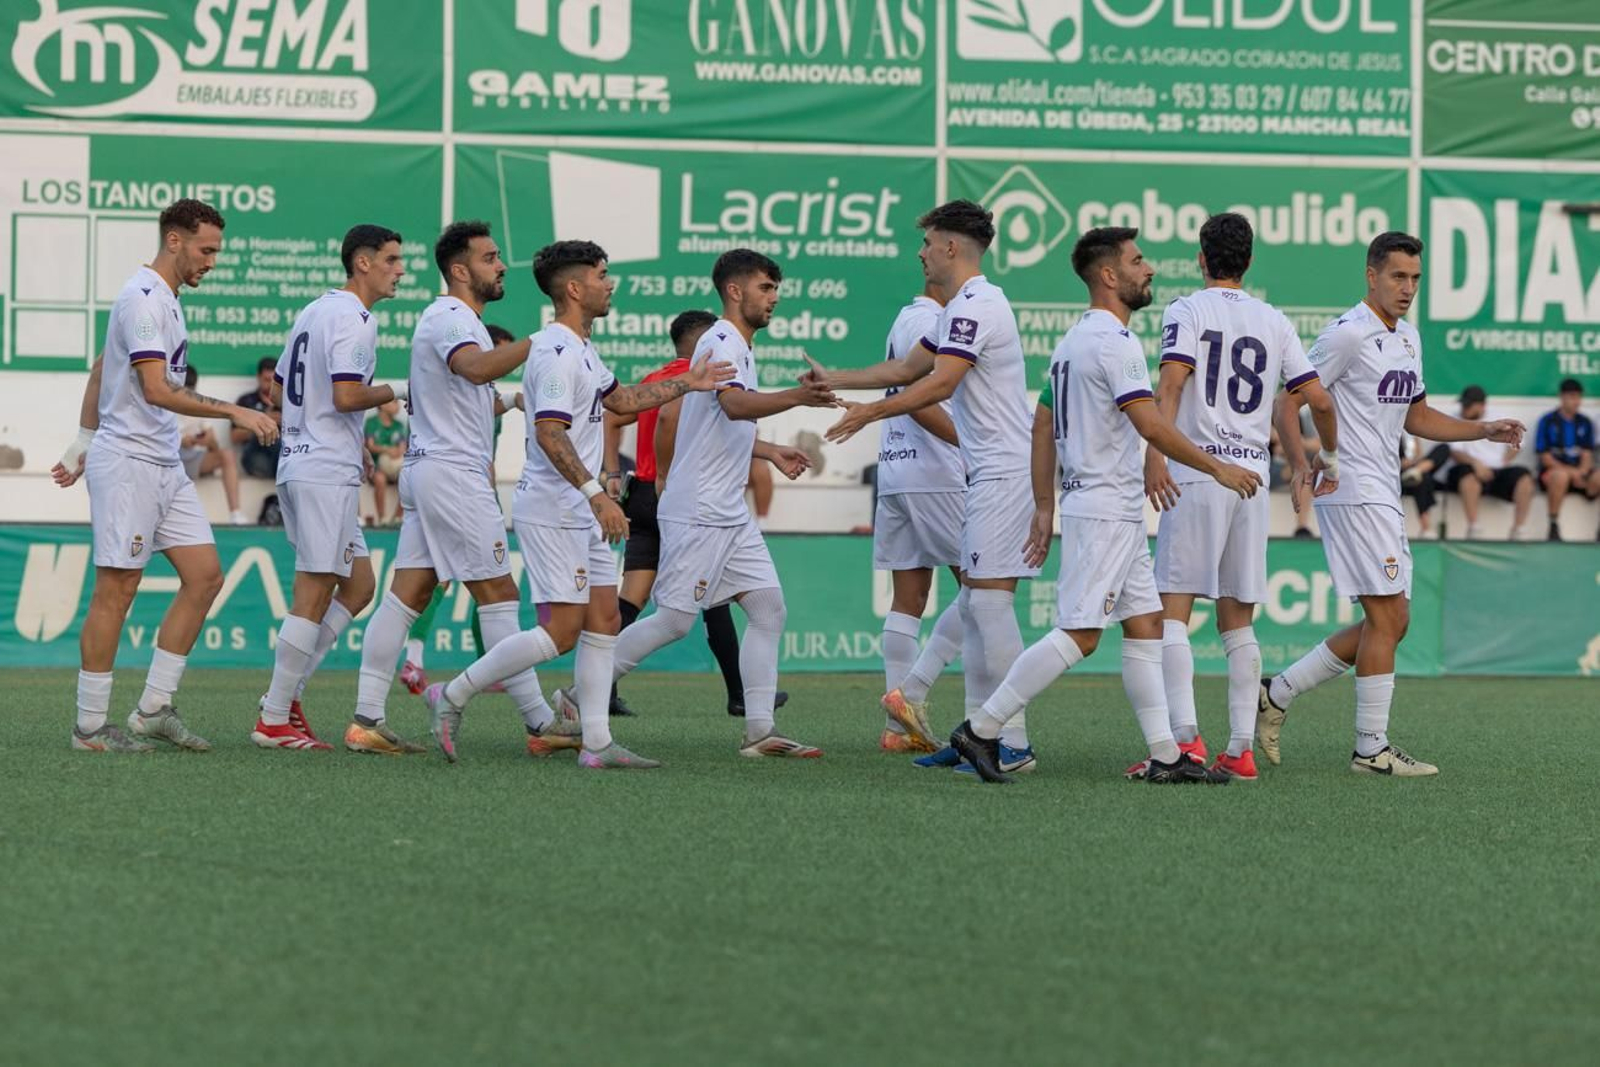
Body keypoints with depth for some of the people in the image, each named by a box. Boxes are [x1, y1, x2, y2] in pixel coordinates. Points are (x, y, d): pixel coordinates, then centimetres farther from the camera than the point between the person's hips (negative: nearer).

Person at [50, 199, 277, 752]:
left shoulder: (164, 300, 16)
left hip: (165, 466, 10)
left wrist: (83, 444, 26)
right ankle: (90, 726, 1)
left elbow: (99, 372, 24)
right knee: (116, 591, -6)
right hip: (127, 462, -10)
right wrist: (234, 412, -26)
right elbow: (157, 390, -26)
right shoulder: (143, 299, -15)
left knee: (205, 576, 4)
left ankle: (153, 710, 8)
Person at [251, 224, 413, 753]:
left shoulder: (313, 312, 18)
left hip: (297, 465, 10)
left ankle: (285, 692, 10)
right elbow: (346, 395, -23)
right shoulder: (354, 319, -12)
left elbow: (278, 392, 21)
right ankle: (274, 720, -4)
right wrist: (397, 391, -8)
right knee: (314, 596, -6)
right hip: (328, 472, -10)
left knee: (359, 586, 14)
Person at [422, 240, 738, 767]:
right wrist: (596, 493, -32)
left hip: (580, 512, 10)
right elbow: (549, 433, -27)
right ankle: (452, 695, -3)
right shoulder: (557, 353, -17)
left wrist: (686, 384, 29)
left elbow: (619, 398, 32)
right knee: (562, 630, -11)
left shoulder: (581, 348, 16)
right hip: (552, 510, -10)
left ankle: (597, 743, 7)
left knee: (604, 619, 6)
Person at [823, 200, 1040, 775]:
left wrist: (871, 411, -18)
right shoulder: (961, 308, 20)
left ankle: (1014, 744, -11)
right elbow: (907, 366, 31)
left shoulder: (976, 305, -14)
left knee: (989, 599, -11)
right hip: (989, 473, 11)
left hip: (1004, 471, -11)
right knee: (974, 601, 11)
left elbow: (940, 383, -23)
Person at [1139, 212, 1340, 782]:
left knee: (1172, 611, -5)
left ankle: (1185, 739, -17)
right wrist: (1330, 457, 30)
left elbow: (1171, 382, -14)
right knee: (1238, 622, 9)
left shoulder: (1187, 310, 1)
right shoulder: (1275, 322, 13)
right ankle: (1241, 748, 5)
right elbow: (1319, 399, 13)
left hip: (1195, 474, -5)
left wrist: (1155, 454, -22)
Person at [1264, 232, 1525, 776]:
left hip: (1383, 495, 9)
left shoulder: (1408, 337, 16)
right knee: (1387, 617, -9)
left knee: (1391, 620, 10)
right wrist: (1304, 463, -27)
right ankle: (1371, 748, -3)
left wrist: (1483, 430, 14)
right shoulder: (1348, 334, -12)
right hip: (1352, 490, -9)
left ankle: (1275, 694, 16)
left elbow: (1416, 416, 27)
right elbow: (1289, 402, -13)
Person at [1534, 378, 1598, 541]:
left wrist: (1581, 471, -17)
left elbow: (1587, 454, 5)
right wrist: (1569, 470, -17)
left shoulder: (1585, 423, 11)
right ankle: (1554, 526, -28)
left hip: (1579, 473, 4)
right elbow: (1544, 457, -5)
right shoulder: (1547, 421, -1)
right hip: (1553, 471, -4)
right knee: (1561, 476, -40)